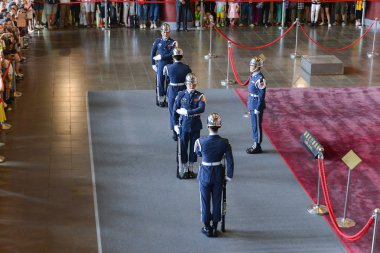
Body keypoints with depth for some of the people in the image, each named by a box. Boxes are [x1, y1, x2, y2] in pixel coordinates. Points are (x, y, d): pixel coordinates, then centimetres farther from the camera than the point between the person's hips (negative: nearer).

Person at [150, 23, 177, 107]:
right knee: (160, 82, 1)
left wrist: (160, 57, -14)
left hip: (170, 64, 0)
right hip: (160, 65, 0)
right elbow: (152, 53, 9)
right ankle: (160, 100, 8)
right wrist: (153, 64, 6)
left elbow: (171, 54, -13)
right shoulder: (158, 41, 1)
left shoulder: (173, 42, -4)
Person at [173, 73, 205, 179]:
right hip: (184, 125, 0)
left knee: (194, 148, 9)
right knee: (183, 148, 3)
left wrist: (186, 112, -21)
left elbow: (201, 109, -20)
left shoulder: (200, 96, -3)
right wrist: (176, 124, 1)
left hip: (195, 126, 0)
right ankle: (183, 170, 13)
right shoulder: (181, 95, -1)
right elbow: (175, 110, 4)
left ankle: (191, 169, 23)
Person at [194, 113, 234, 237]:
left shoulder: (201, 141, -19)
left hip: (205, 174, -1)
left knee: (205, 200, 13)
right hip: (218, 175, 2)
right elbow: (230, 161, -12)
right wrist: (229, 176, -1)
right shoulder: (224, 143, -15)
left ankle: (207, 227, 21)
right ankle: (215, 227, 23)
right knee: (217, 200, 15)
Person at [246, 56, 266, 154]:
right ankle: (255, 145, 27)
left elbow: (261, 95, -20)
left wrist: (257, 109, -19)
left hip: (257, 106, -9)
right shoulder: (253, 76, 8)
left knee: (257, 126, 0)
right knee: (254, 125, 16)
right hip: (252, 105, 9)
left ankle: (257, 147, 10)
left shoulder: (260, 78, -21)